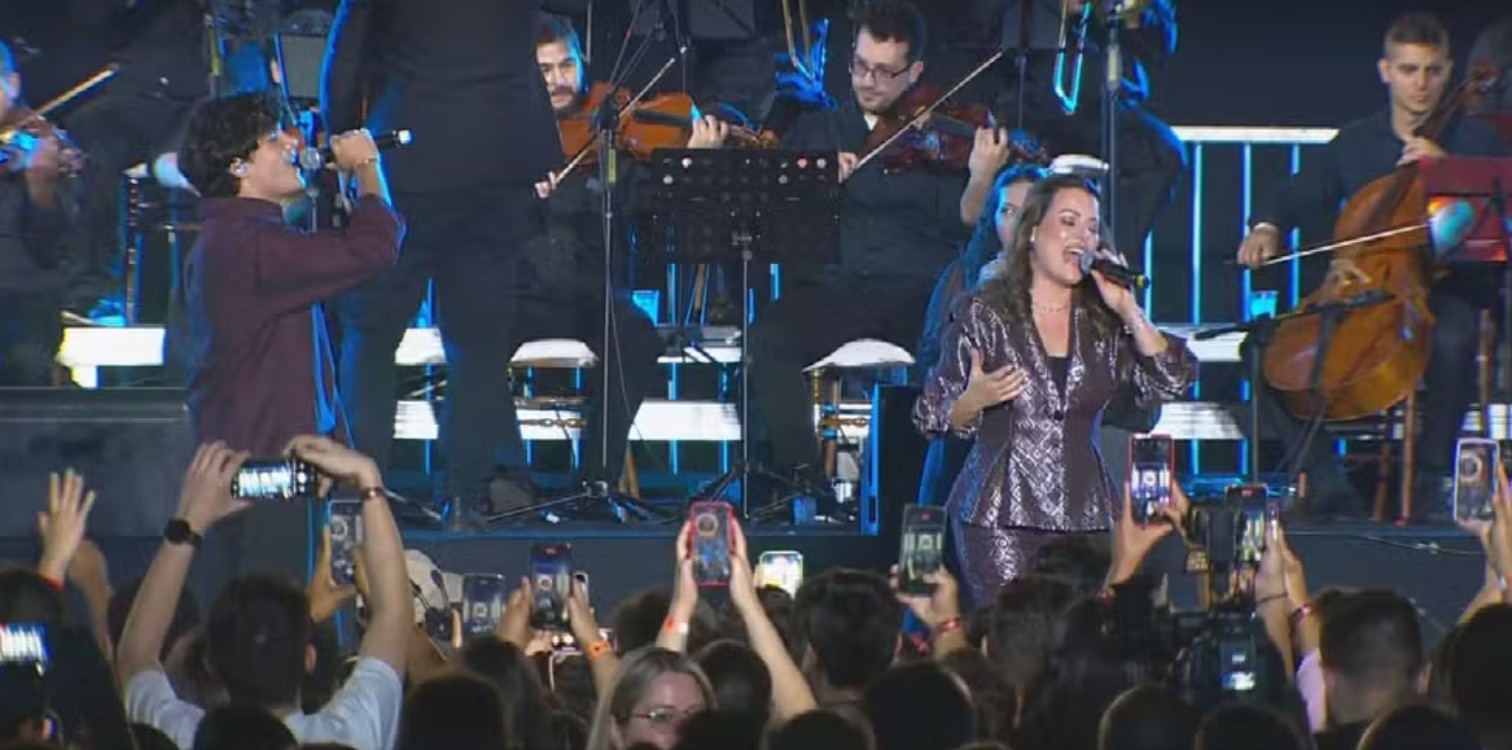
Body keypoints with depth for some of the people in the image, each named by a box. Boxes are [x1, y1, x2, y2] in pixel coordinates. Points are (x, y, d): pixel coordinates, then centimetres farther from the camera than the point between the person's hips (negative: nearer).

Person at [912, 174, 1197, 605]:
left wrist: (1128, 310, -5)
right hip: (1000, 518, -3)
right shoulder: (984, 314, 2)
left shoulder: (1104, 321, 11)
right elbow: (933, 418, 3)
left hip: (1084, 515, 3)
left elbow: (1171, 383, 1)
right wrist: (975, 400, -19)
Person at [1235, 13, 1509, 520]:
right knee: (1262, 348, -17)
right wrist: (1267, 228, 1)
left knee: (1451, 340, -41)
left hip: (1443, 291, -4)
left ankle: (1431, 478, -25)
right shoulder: (1355, 142, 16)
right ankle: (1326, 483, -15)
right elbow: (1298, 196, 23)